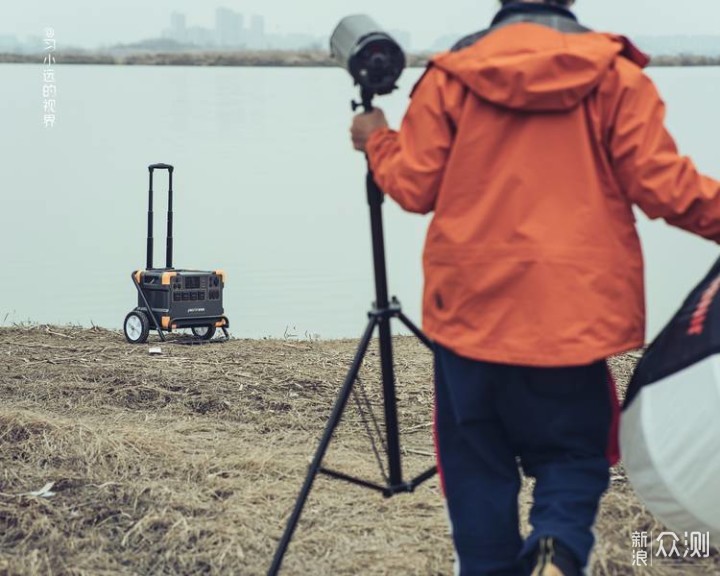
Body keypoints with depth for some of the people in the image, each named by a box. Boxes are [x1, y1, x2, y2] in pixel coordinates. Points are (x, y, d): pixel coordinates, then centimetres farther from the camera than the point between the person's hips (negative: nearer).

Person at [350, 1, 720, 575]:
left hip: (471, 311, 1)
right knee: (573, 452, 13)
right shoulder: (613, 73, -3)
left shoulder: (451, 75, 0)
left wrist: (377, 140, 23)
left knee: (478, 464, 14)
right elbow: (662, 186, -6)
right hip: (572, 314, -1)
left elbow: (414, 186, 4)